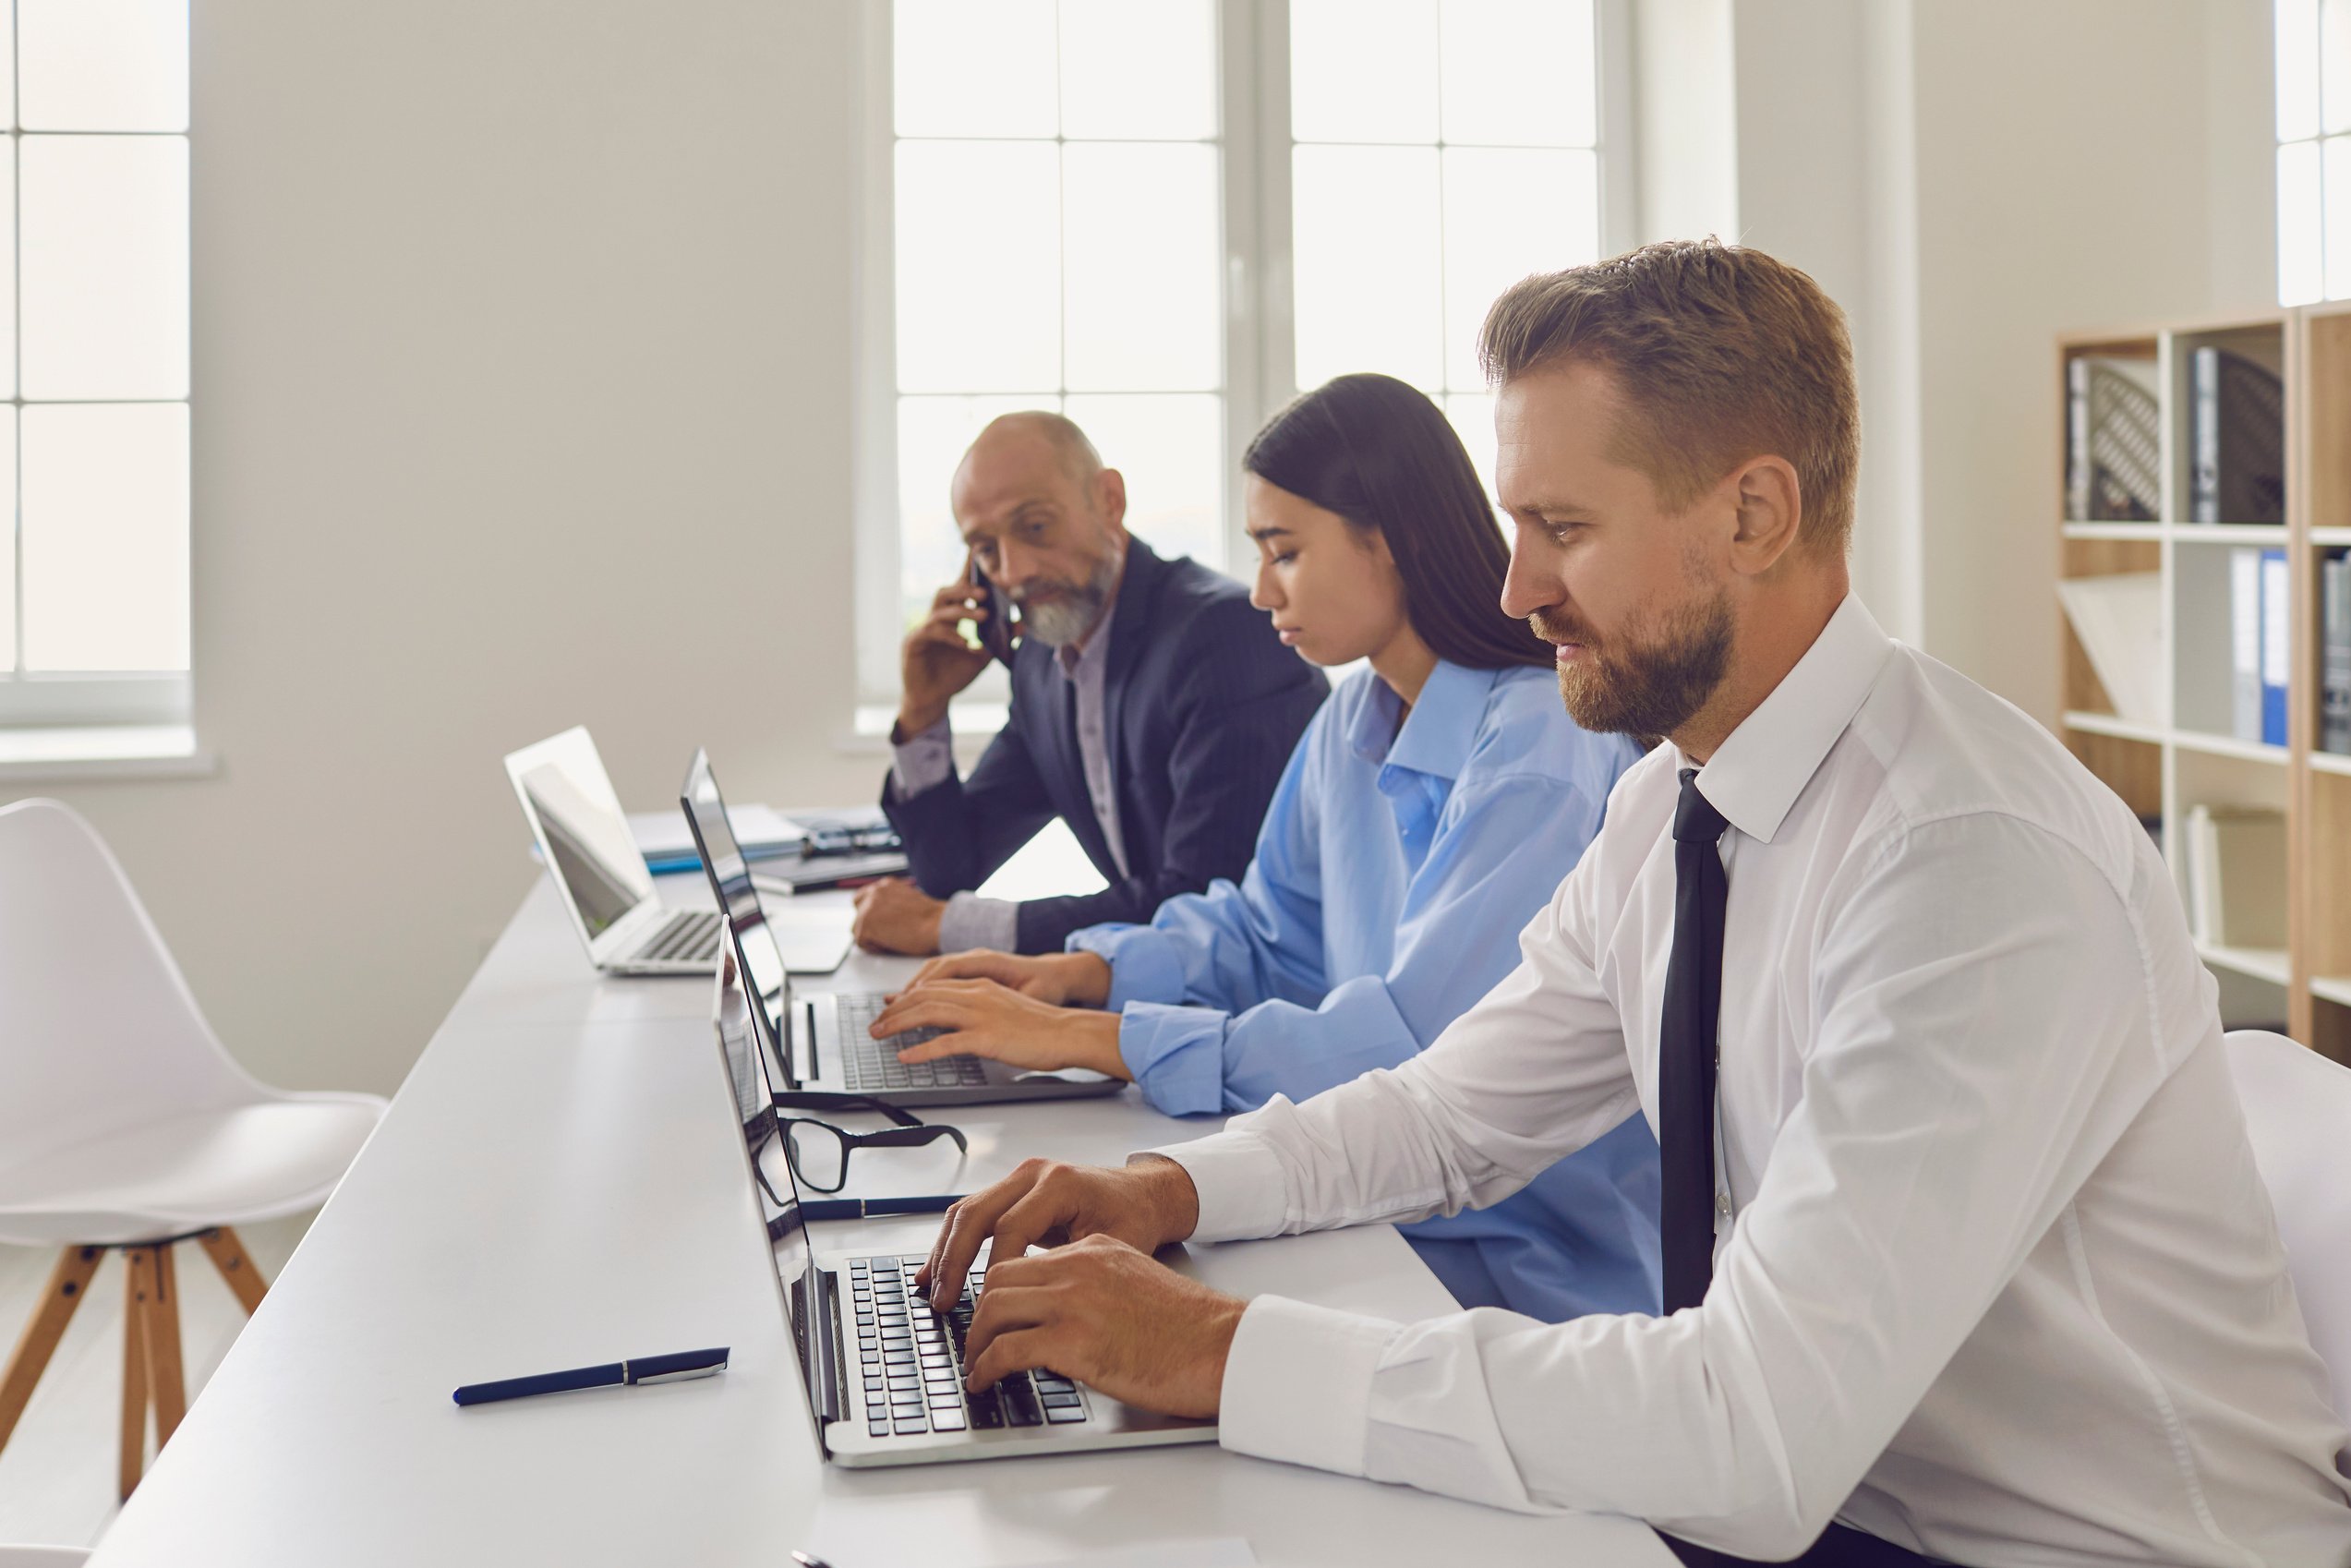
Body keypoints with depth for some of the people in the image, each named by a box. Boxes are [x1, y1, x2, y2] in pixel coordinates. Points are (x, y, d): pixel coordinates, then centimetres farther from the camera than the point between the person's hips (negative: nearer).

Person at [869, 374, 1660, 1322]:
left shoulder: (1545, 750, -21)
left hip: (1541, 1270, -7)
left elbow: (1415, 1044, -28)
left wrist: (1085, 1038, -26)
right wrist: (1087, 972, -2)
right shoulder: (1354, 726, 7)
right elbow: (1266, 932, 19)